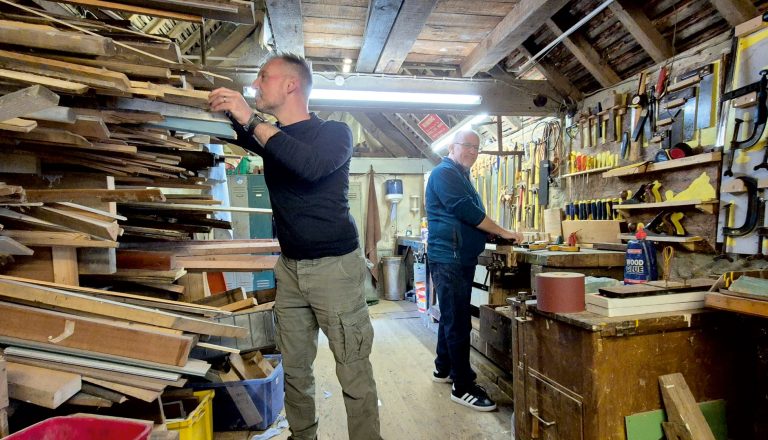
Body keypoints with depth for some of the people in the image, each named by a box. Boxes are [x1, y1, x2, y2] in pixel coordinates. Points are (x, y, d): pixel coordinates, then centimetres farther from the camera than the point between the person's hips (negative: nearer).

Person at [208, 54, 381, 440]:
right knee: (294, 368, 13)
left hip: (334, 265, -6)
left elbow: (311, 166, -29)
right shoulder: (269, 136, 11)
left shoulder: (333, 132, -8)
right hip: (290, 266, 6)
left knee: (354, 373, -1)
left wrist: (251, 120, -25)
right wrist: (230, 111, 7)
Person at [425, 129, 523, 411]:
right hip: (449, 258, -10)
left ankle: (444, 368, 31)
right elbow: (466, 211, -21)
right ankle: (463, 387, 1)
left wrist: (498, 235, 11)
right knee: (458, 320, -7)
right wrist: (503, 232, -13)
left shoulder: (461, 176, 21)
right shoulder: (444, 172, -11)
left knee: (453, 316, 17)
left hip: (461, 257, 10)